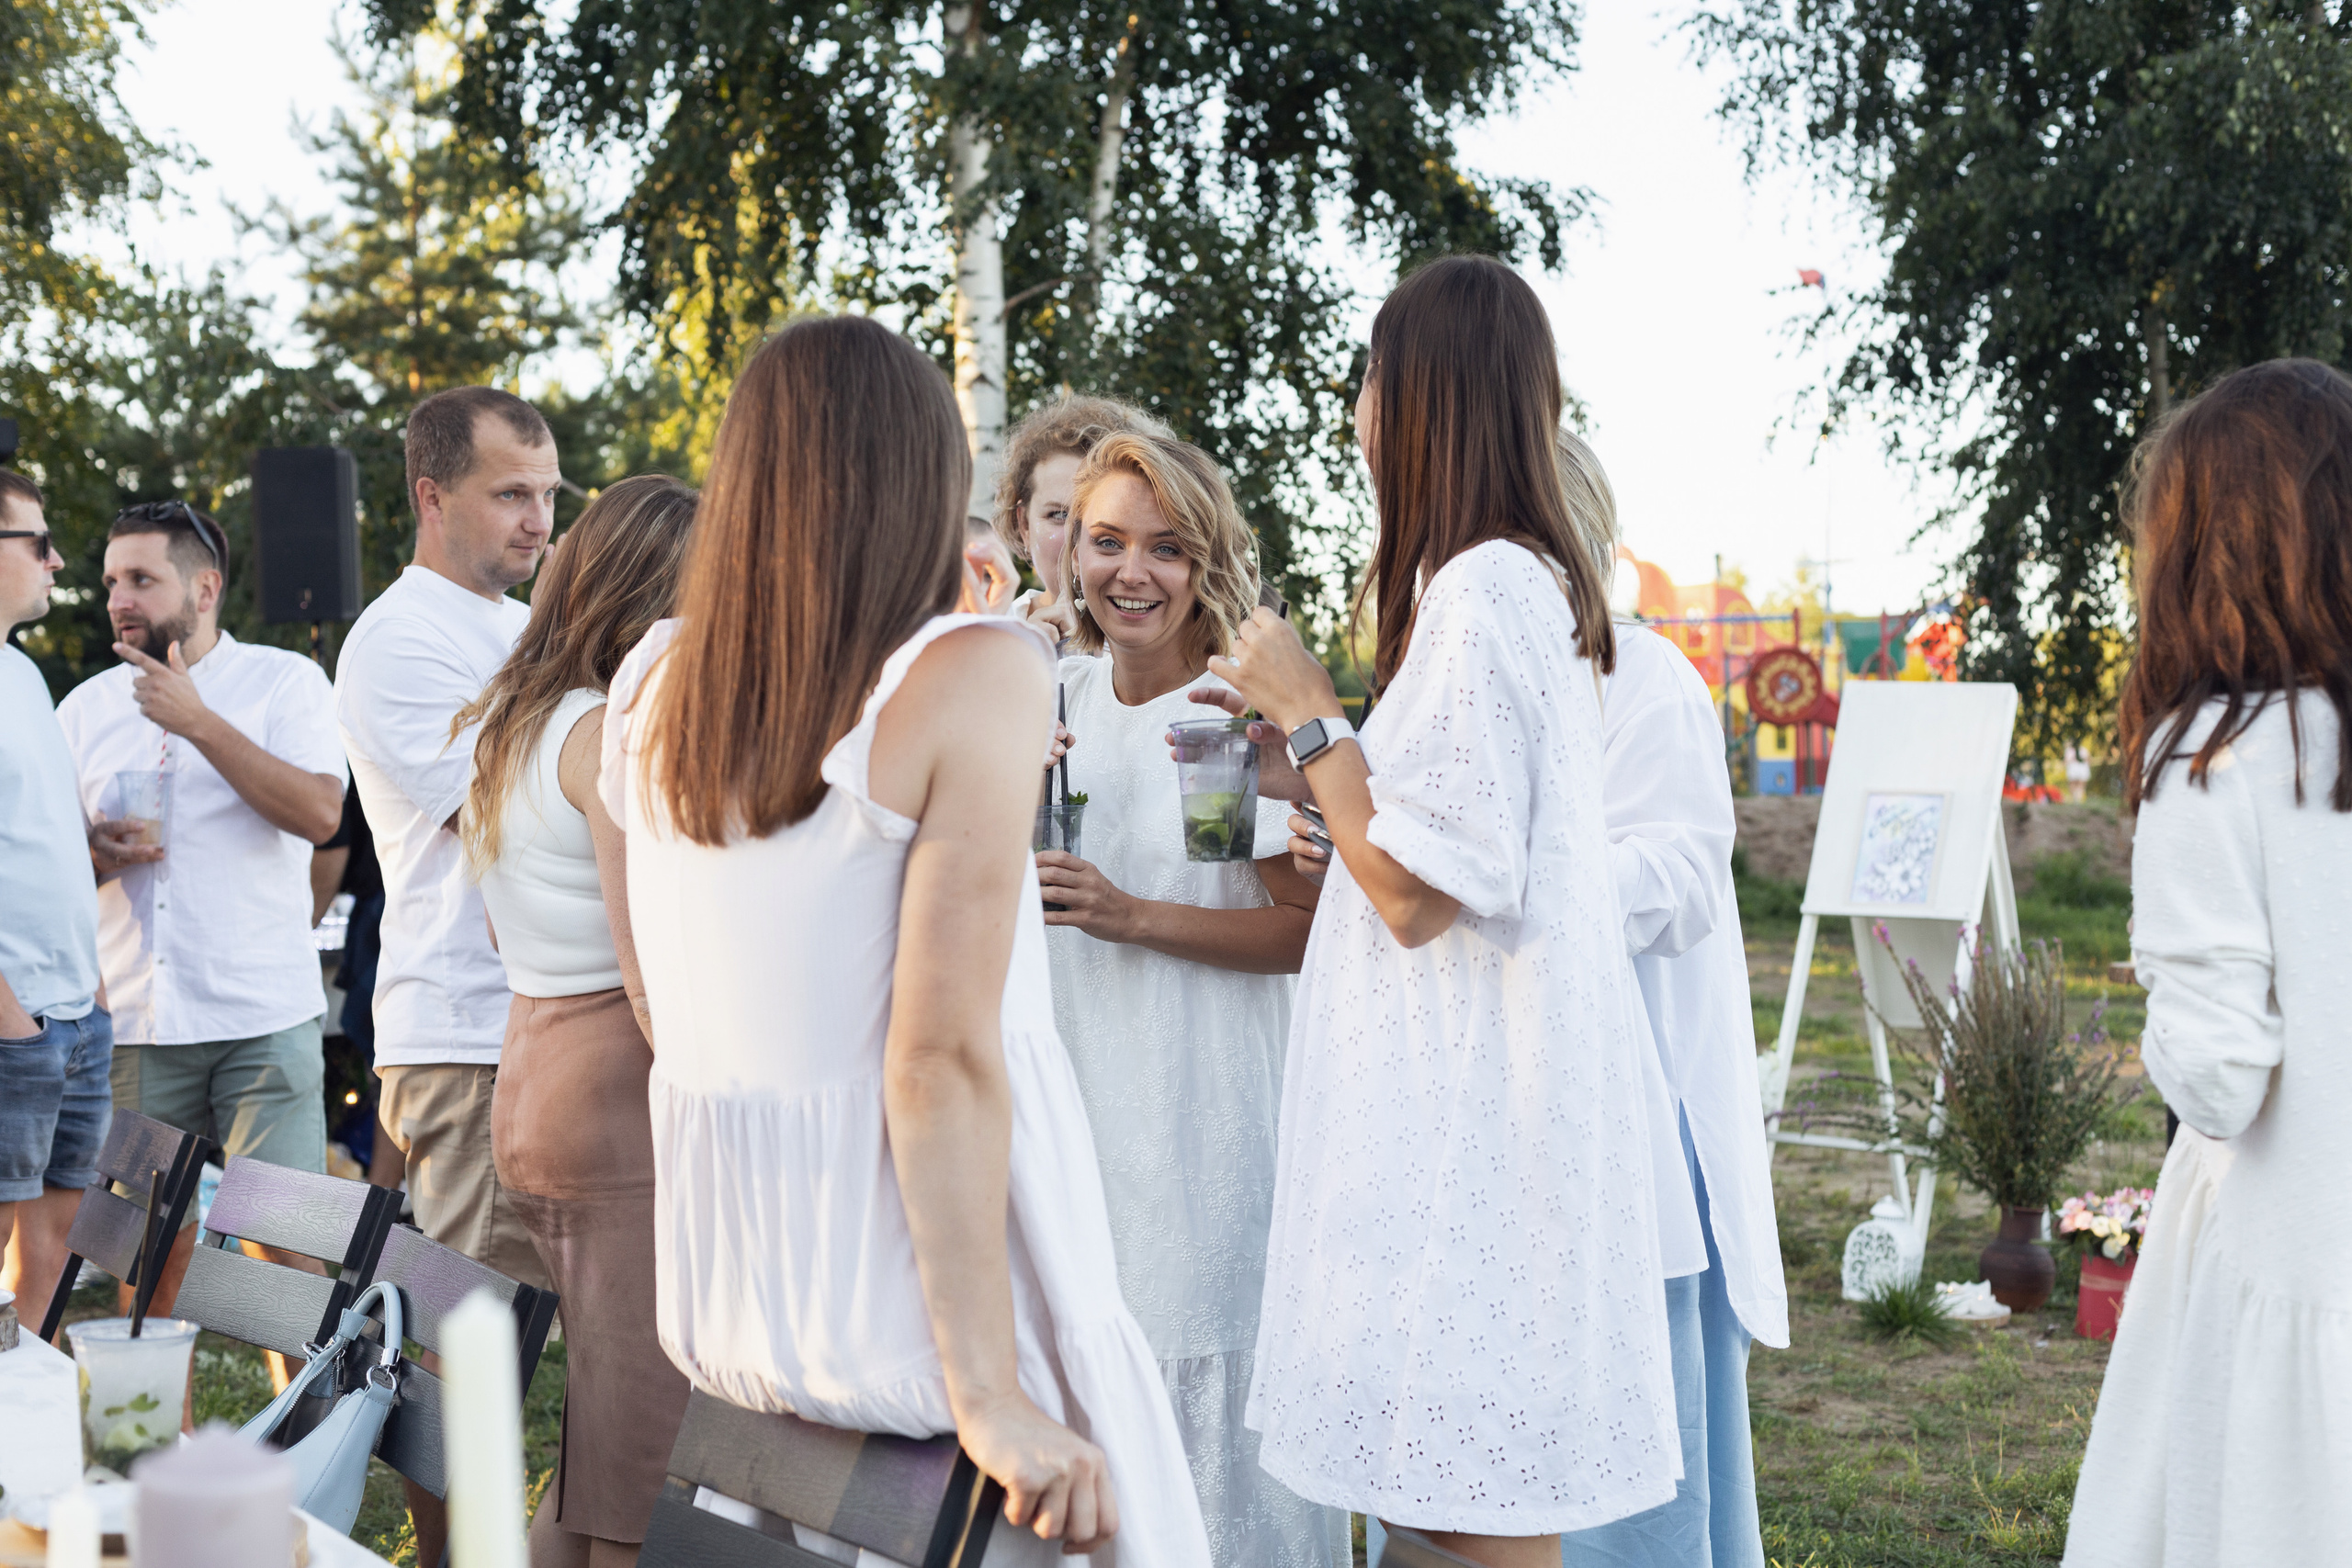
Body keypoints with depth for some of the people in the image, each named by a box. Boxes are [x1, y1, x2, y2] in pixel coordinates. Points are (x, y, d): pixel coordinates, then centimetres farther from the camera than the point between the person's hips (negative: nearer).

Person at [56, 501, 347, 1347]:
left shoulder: (285, 681, 2)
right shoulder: (86, 707, 14)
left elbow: (319, 812, -13)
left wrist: (199, 721, -15)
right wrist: (98, 856, -6)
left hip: (263, 1018, -3)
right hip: (135, 1020, 4)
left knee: (286, 1237, -6)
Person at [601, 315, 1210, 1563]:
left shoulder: (654, 682, 3)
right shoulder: (975, 672, -13)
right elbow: (943, 1057, -20)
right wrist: (992, 1397, -17)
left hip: (717, 1304, 7)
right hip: (902, 1311, -6)